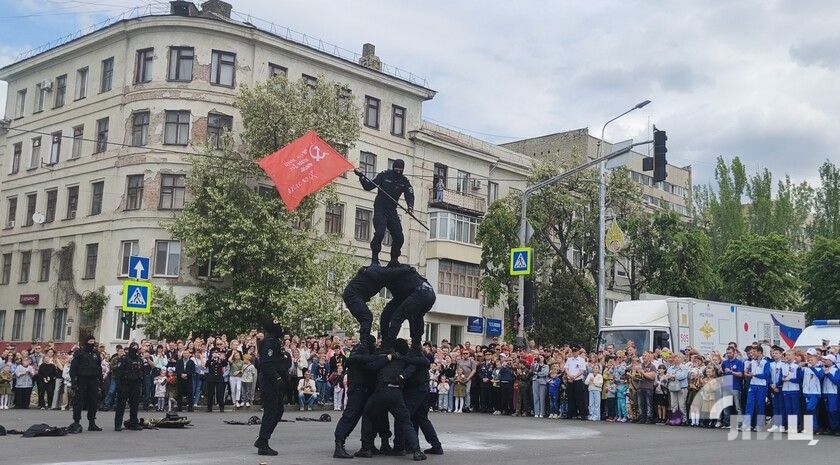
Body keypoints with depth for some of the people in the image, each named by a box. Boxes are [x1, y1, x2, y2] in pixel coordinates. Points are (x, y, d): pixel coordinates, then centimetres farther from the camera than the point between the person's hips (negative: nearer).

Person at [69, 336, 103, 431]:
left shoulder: (96, 354, 15)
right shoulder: (79, 353, 0)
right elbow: (73, 367, -5)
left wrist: (100, 380, 10)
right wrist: (74, 380, -14)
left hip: (93, 381, 5)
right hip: (81, 380, -5)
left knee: (93, 402, 5)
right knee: (78, 402, -3)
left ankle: (92, 423, 11)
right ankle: (76, 421, 3)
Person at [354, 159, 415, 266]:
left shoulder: (404, 182, 5)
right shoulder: (384, 175, -5)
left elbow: (409, 195, -7)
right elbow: (368, 187, -3)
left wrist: (410, 205, -28)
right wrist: (361, 177, -19)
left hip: (392, 211, 4)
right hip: (380, 209, -4)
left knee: (399, 237, -1)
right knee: (379, 233, -22)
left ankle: (394, 261, 14)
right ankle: (374, 259, -15)